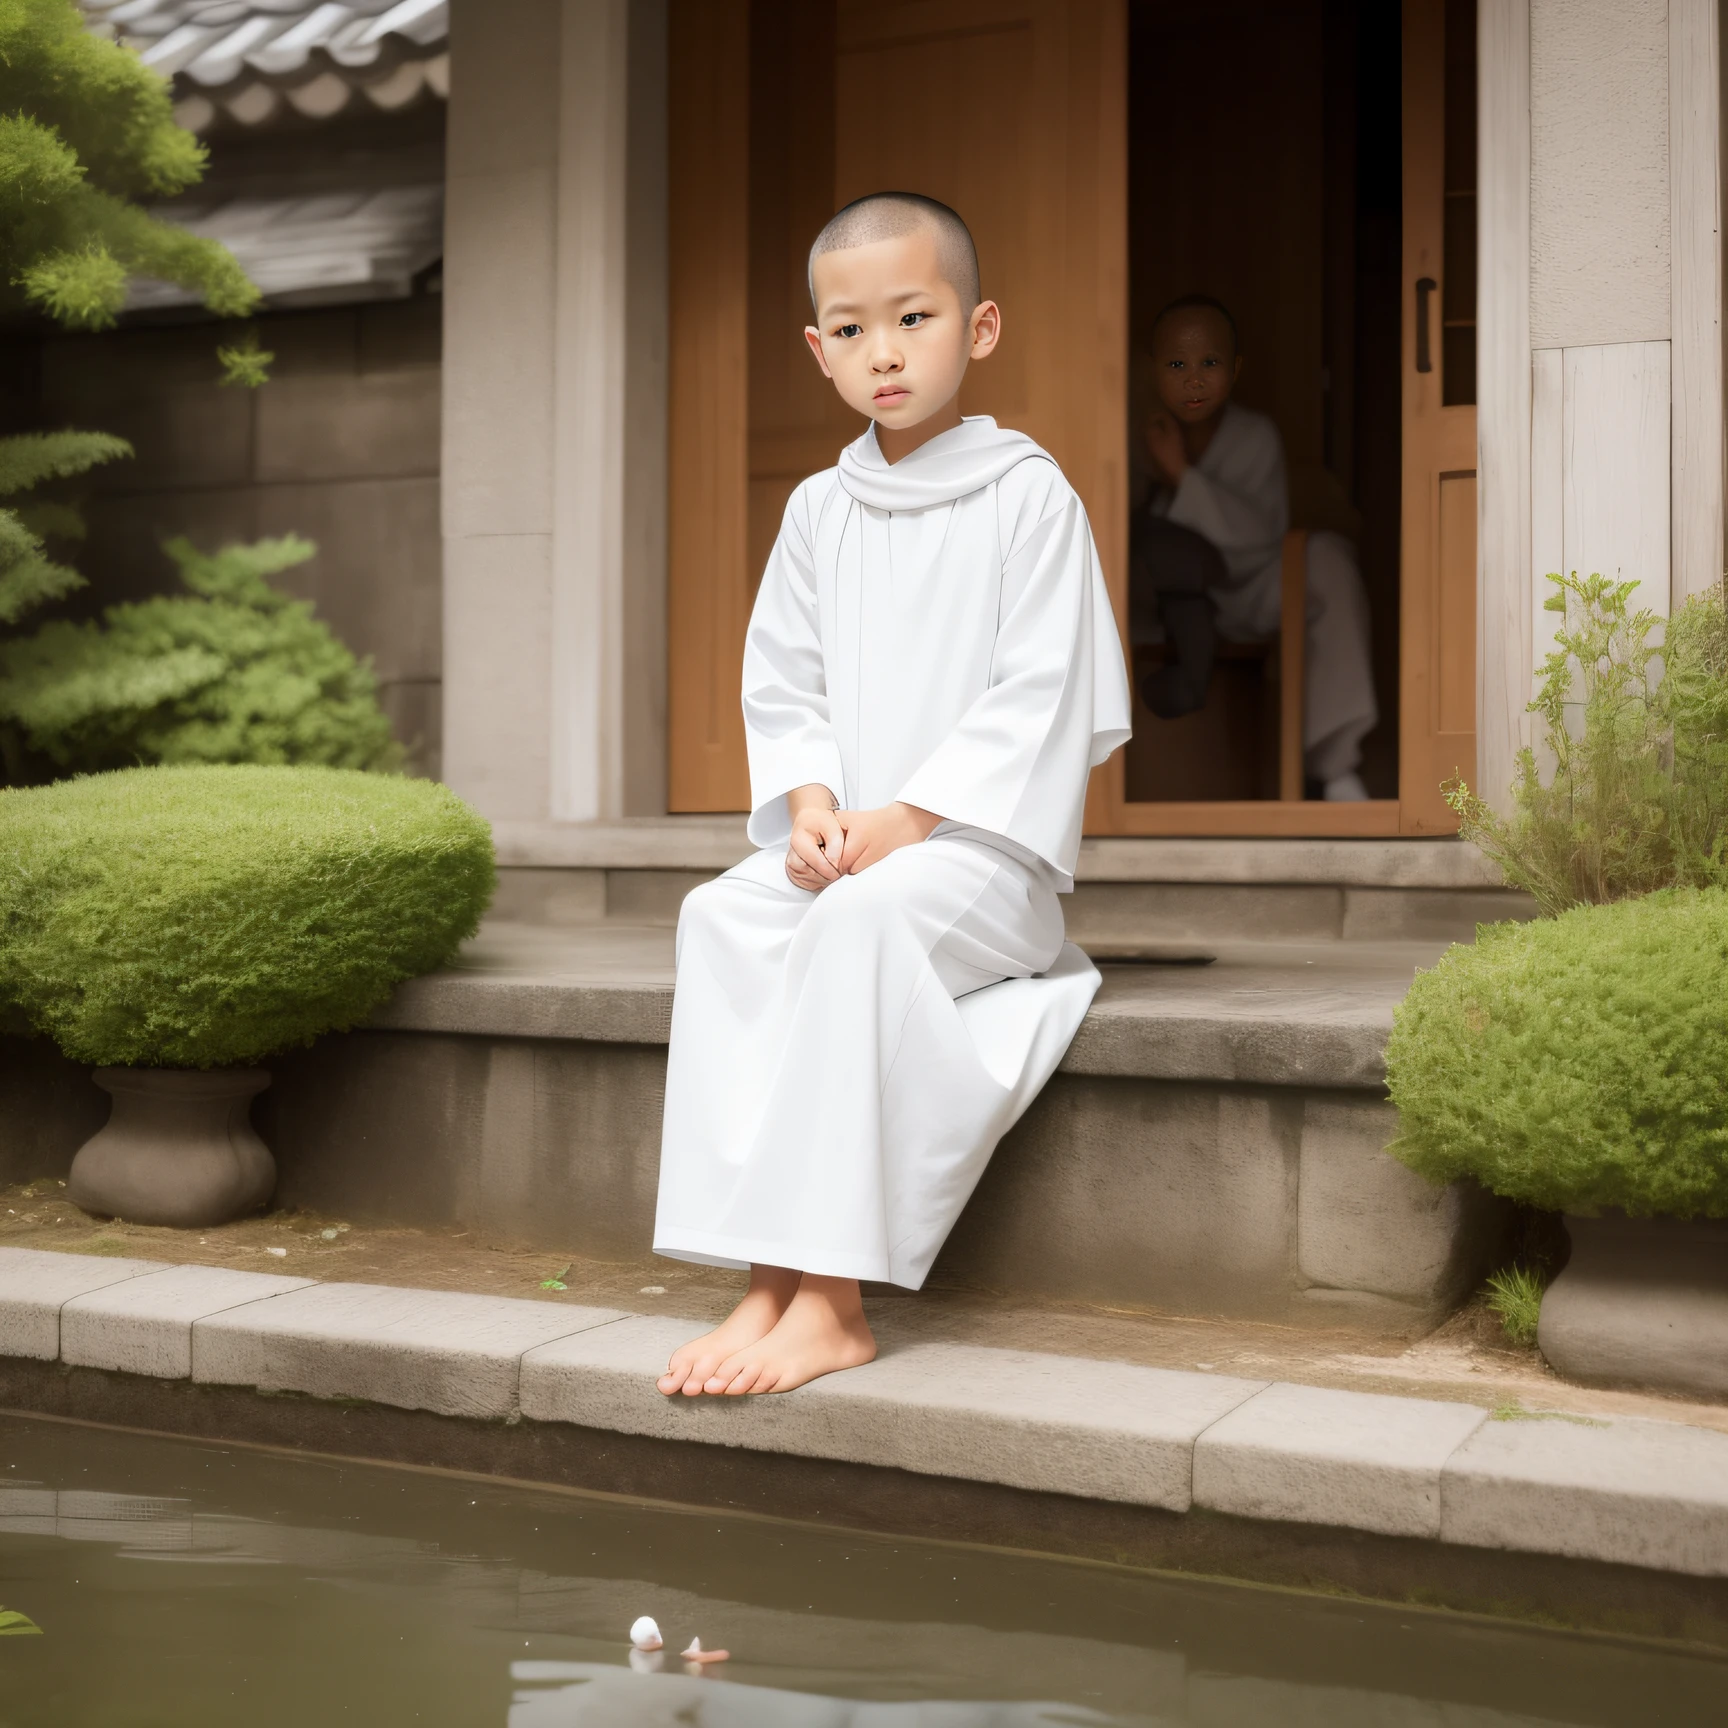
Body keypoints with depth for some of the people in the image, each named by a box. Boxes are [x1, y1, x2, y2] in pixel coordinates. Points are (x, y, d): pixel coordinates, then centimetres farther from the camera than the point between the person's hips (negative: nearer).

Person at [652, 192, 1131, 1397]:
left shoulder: (1029, 494, -2)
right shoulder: (821, 508, 14)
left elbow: (1041, 695, -9)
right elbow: (781, 681, 13)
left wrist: (908, 819, -17)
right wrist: (810, 801, -8)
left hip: (979, 846, -5)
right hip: (844, 844, 5)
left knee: (862, 918, -35)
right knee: (722, 915, -24)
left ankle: (829, 1298, -32)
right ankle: (769, 1277, -27)